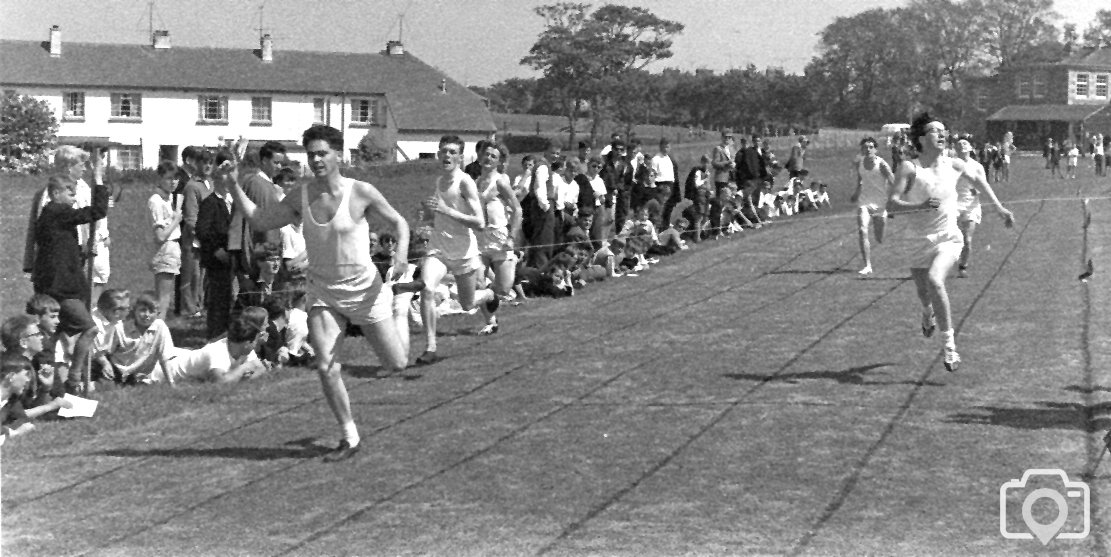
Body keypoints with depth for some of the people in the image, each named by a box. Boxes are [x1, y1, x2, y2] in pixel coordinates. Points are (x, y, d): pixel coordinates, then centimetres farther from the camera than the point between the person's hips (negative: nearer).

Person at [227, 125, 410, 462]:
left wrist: (402, 252, -23)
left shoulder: (361, 193, -14)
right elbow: (259, 221, 2)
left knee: (396, 365, 5)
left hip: (364, 289, -2)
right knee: (326, 368, -10)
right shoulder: (300, 197, -3)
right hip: (322, 294, 3)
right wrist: (234, 186, -7)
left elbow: (399, 223, -3)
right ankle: (349, 438, 7)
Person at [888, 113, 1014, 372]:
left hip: (948, 237, -1)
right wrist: (920, 206, -36)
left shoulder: (954, 165, 0)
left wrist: (999, 207, 26)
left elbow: (978, 179, 22)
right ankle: (928, 313, 54)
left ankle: (949, 345, -20)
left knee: (934, 280, -27)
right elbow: (892, 204, -20)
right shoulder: (909, 168, -11)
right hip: (919, 241, 1)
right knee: (924, 293, 13)